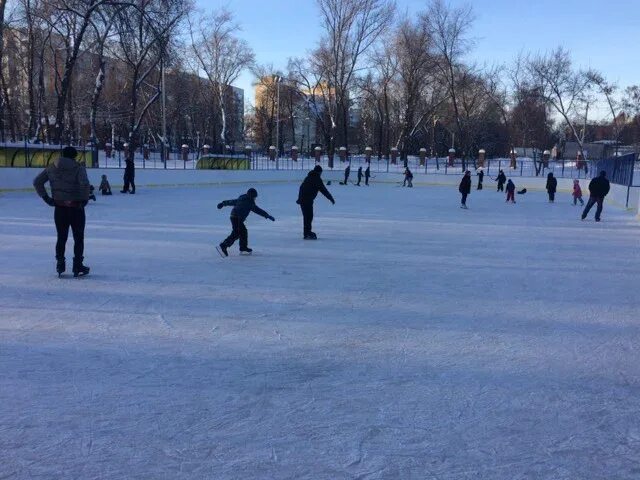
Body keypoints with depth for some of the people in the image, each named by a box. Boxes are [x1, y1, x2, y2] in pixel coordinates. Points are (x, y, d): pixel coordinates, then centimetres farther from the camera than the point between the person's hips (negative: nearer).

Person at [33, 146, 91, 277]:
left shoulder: (51, 168, 5)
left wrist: (46, 197, 6)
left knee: (61, 238, 16)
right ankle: (78, 266, 8)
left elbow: (37, 181, 6)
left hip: (59, 208, 4)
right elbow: (84, 184, -26)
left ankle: (60, 264, 18)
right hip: (76, 208, -4)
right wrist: (84, 199, -13)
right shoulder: (78, 168, -10)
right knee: (78, 238, 8)